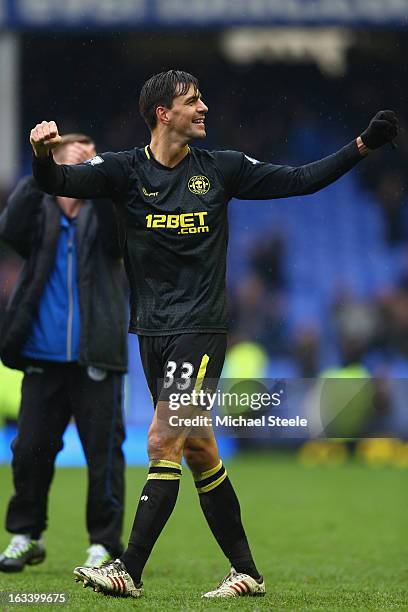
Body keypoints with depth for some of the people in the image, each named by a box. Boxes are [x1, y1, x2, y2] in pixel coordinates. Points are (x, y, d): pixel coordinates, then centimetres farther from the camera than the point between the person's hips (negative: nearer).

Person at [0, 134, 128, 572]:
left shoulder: (101, 214, 3)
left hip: (96, 361, -1)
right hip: (43, 359, 2)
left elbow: (123, 226, -19)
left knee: (103, 452, -1)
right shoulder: (40, 215, 5)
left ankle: (105, 544, 8)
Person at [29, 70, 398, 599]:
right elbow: (59, 182, -11)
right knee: (198, 451, 7)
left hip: (200, 329, -3)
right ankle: (246, 573, 17)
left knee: (163, 443, -13)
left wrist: (363, 145, 3)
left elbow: (301, 180, 10)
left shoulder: (221, 168, 2)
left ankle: (129, 572, -12)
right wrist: (41, 153, -33)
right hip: (152, 332, 3)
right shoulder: (126, 170, 1)